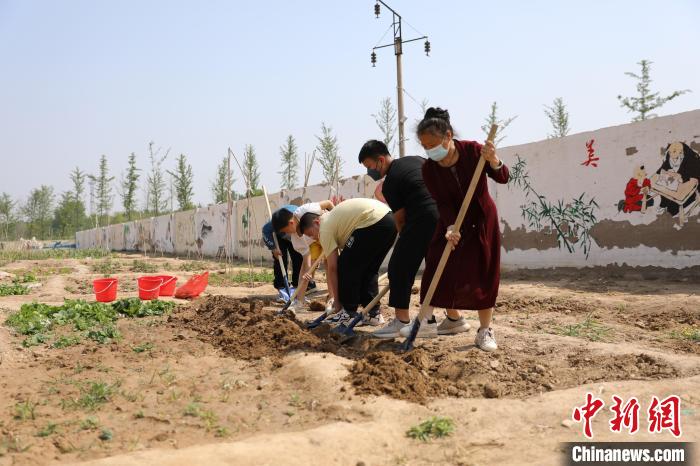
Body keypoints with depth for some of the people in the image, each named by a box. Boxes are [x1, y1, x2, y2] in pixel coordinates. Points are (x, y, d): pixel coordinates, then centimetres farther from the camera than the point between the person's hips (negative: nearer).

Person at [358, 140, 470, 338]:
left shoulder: (389, 183, 1)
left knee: (400, 267, 3)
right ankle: (454, 319, 22)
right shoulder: (417, 160, 20)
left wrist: (406, 241, 15)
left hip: (423, 220, -8)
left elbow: (400, 219, 3)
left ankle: (402, 321, 5)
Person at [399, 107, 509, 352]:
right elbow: (442, 202, -19)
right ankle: (423, 320, 15)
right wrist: (451, 227, -36)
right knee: (435, 268, -3)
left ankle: (485, 331, 8)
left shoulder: (472, 150, -20)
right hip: (451, 221, 1)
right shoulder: (429, 168, -16)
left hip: (482, 218, -1)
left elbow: (503, 178, -17)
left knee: (484, 275, -2)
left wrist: (493, 161, -38)